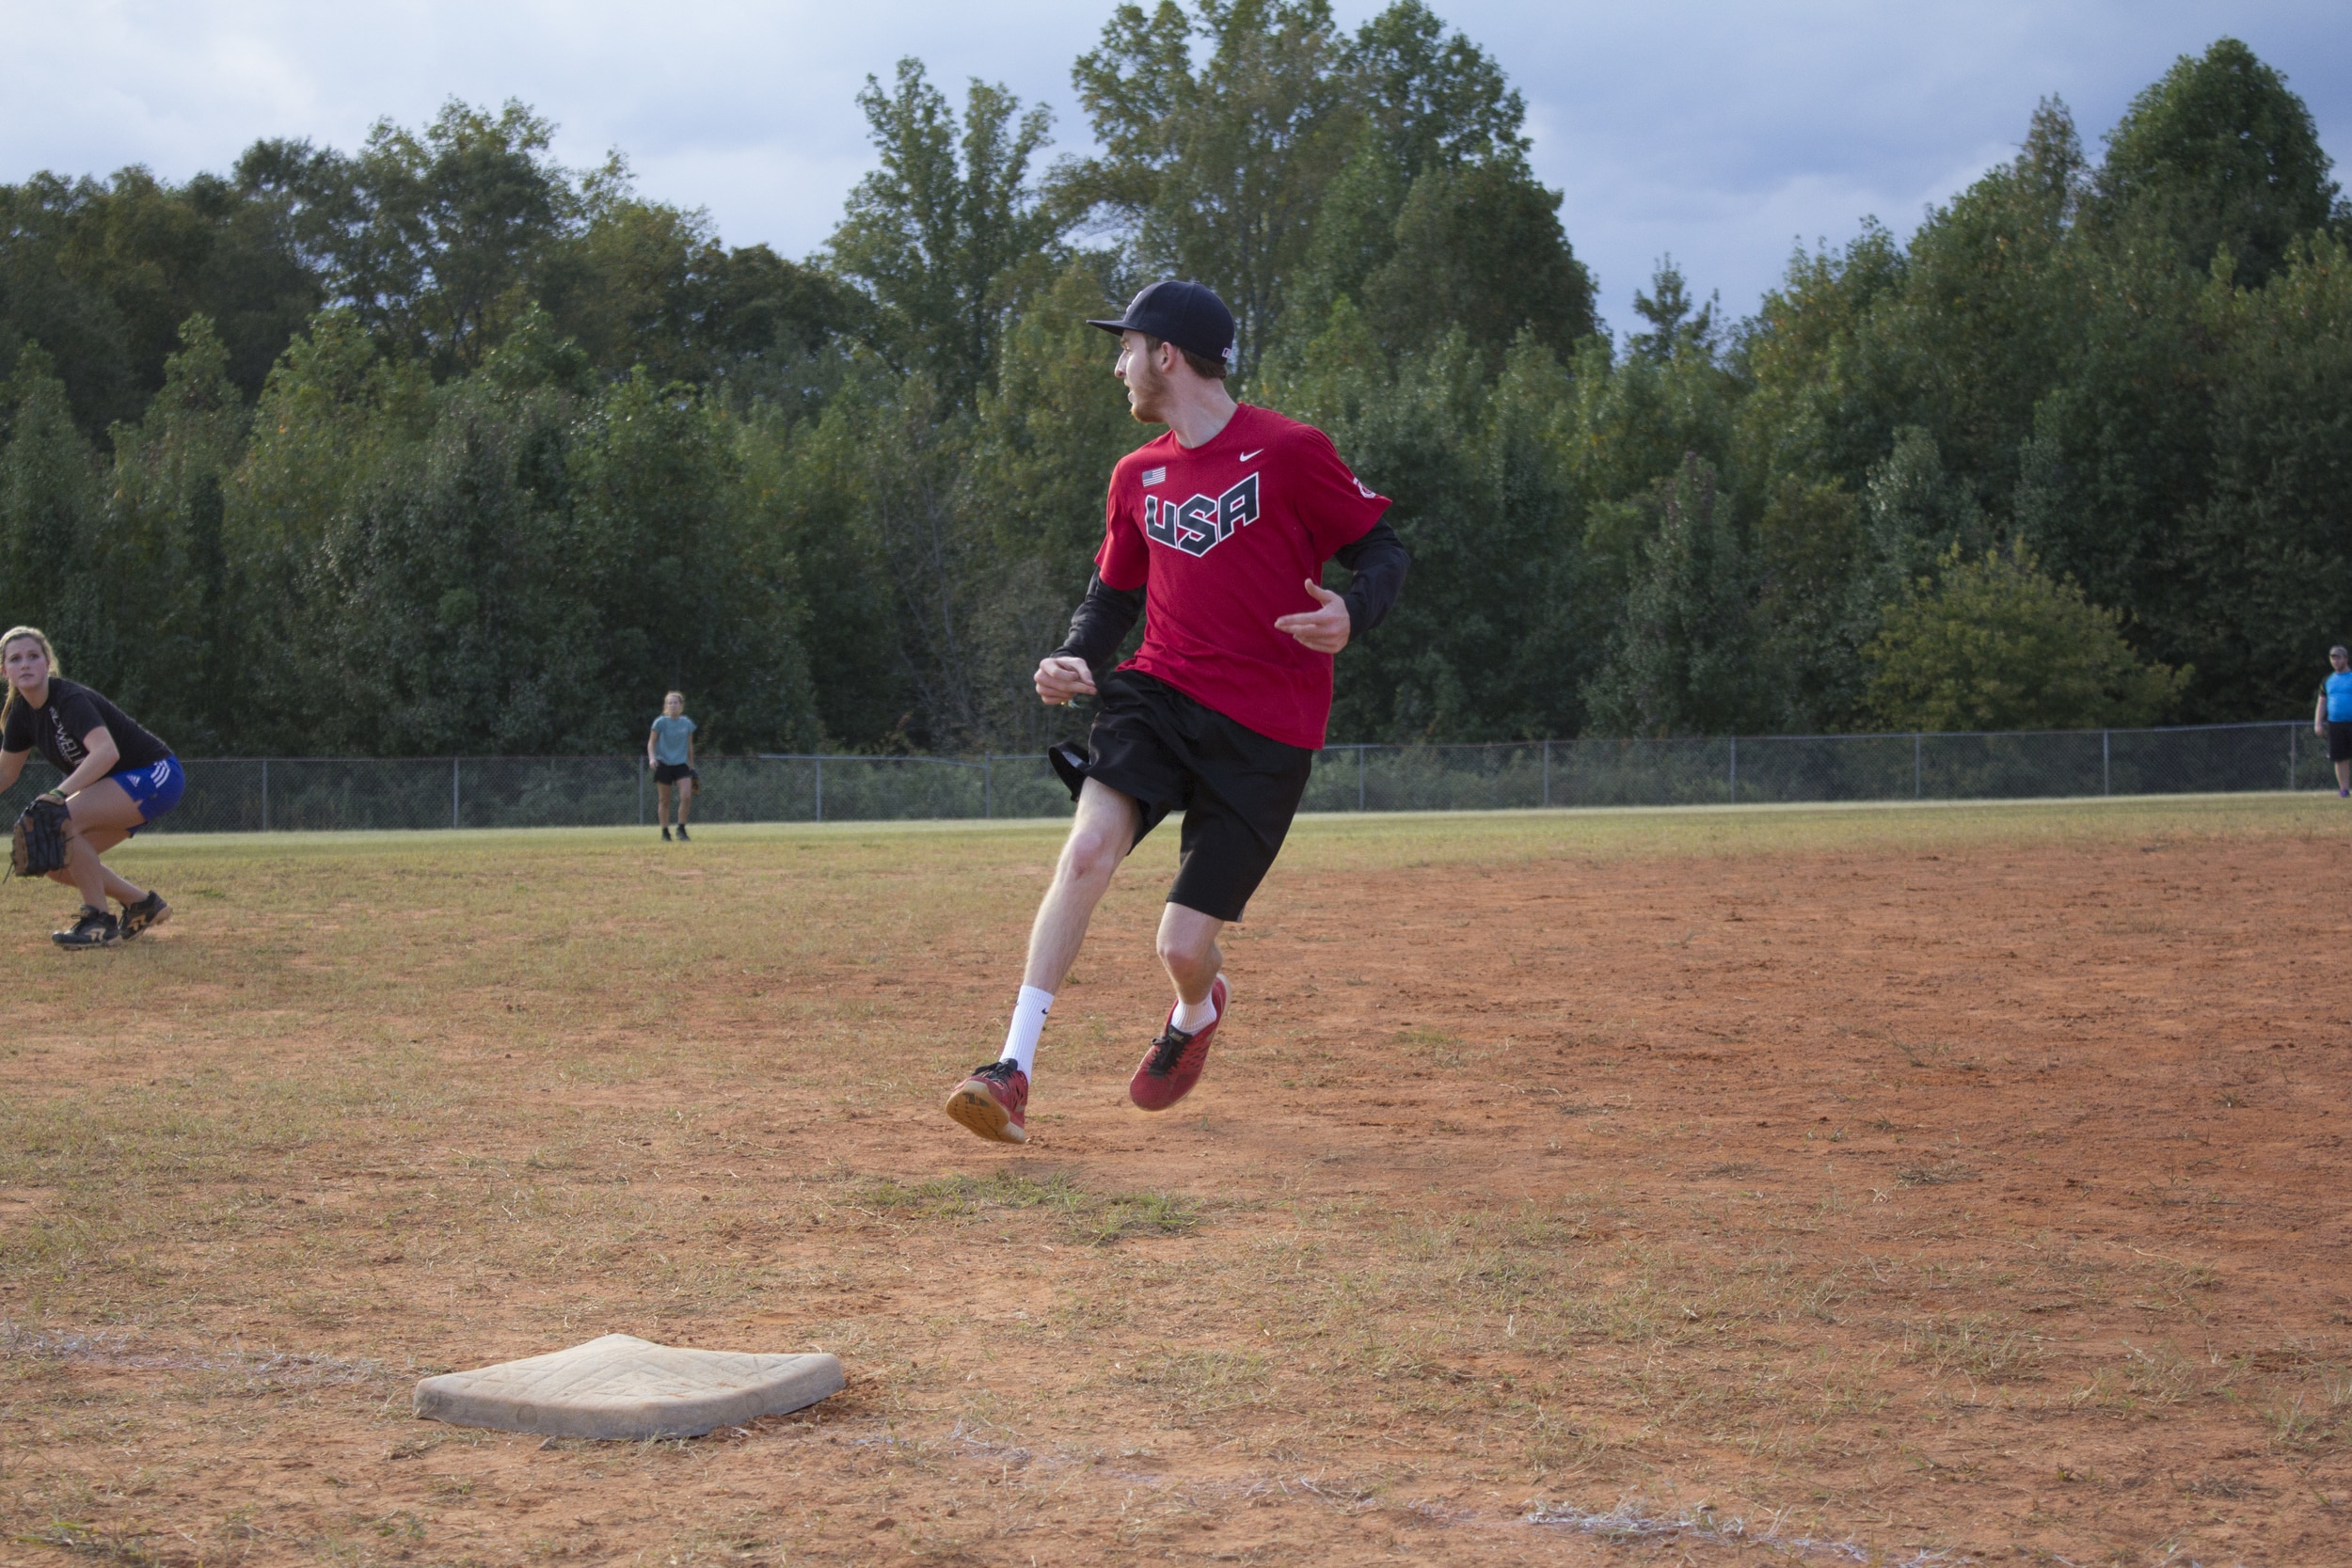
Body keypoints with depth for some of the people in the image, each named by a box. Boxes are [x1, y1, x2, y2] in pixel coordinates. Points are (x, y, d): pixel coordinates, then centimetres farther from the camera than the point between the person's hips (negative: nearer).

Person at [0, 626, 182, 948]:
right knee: (58, 866, 3)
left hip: (156, 777, -9)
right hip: (122, 788, 9)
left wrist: (58, 795, -50)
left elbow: (106, 752, -42)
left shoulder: (69, 700, -24)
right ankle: (143, 906, 21)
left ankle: (99, 923, -16)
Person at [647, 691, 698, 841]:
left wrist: (692, 767, 17)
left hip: (681, 765, 2)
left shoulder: (687, 723, 4)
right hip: (663, 765, -2)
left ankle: (681, 830, 1)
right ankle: (665, 832, 15)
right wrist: (652, 757, -18)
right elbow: (651, 742, 0)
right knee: (664, 801, 3)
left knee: (686, 797, -14)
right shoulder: (661, 722, -4)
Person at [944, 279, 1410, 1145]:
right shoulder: (1138, 476, 11)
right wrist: (1078, 659, 0)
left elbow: (1384, 549, -3)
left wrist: (1351, 615, -25)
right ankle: (1013, 1071, -22)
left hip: (1267, 726, -4)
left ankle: (1196, 1012, 36)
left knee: (1183, 946, -4)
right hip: (1159, 689, 4)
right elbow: (1115, 591, 21)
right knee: (1088, 847, -24)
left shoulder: (1289, 450, -8)